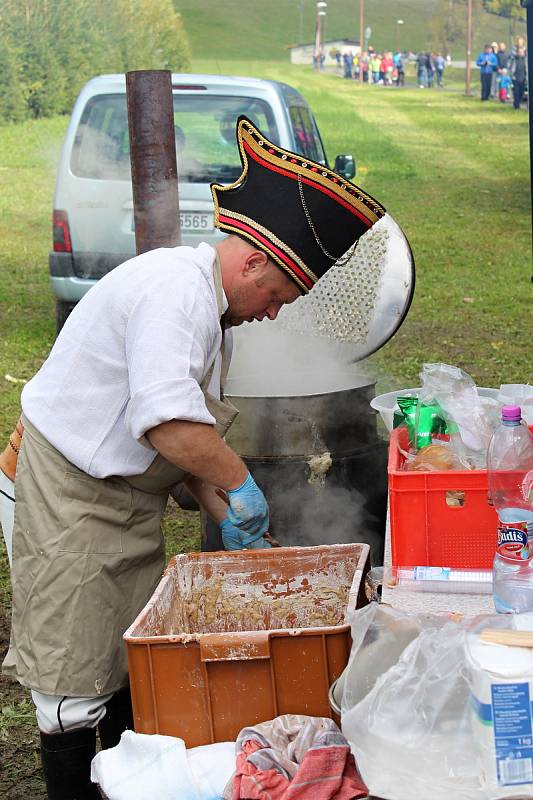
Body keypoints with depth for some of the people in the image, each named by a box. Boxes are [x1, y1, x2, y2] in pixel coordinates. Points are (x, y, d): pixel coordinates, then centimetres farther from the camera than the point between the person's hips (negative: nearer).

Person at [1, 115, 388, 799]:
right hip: (70, 497, -10)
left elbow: (189, 437, 16)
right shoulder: (177, 286, -22)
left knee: (135, 656, 16)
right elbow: (167, 422, -33)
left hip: (128, 499, 10)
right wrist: (240, 484, -20)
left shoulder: (213, 309, 11)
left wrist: (225, 516, 7)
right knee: (75, 675, -2)